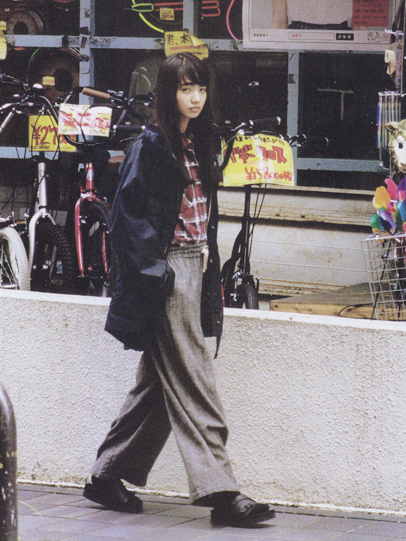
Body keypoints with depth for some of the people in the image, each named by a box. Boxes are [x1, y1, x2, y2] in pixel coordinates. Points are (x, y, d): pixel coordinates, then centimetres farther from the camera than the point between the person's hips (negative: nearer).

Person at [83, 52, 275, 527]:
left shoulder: (198, 146, 16)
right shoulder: (150, 145, -8)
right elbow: (127, 213, -12)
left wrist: (210, 269, 14)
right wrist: (152, 270, -17)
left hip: (195, 269, 8)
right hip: (165, 271, -8)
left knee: (158, 382, 11)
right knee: (192, 383, -10)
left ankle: (107, 475, 19)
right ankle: (220, 491, -13)